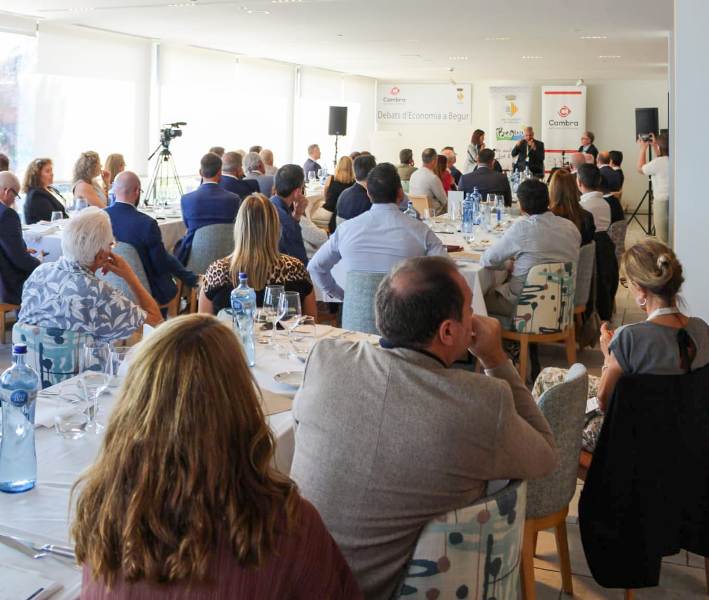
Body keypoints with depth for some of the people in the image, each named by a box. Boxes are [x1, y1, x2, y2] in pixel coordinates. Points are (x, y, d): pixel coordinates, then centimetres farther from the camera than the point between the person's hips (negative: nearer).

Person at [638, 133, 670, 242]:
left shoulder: (659, 162, -18)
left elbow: (640, 169, 0)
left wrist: (643, 149, 7)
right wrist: (654, 146, 22)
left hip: (662, 202, -7)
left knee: (662, 239, 3)